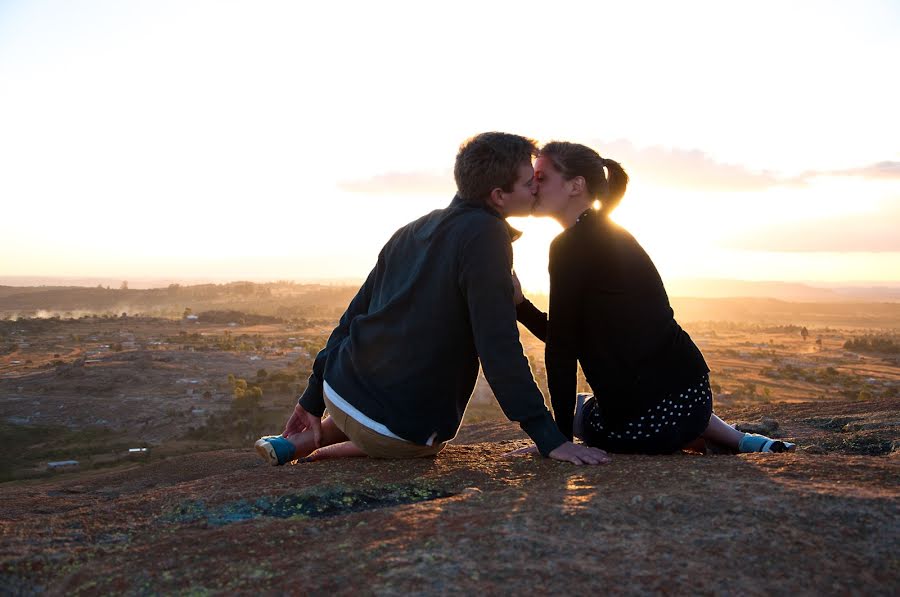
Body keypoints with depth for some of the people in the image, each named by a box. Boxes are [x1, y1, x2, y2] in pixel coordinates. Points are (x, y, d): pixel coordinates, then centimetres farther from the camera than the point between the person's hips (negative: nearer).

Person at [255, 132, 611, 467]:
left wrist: (314, 398, 19)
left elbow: (354, 315, 13)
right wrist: (549, 438, -18)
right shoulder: (486, 234, -12)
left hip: (338, 393, 7)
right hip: (406, 431, -6)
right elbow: (498, 346, -20)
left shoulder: (413, 231, 11)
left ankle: (304, 440, 18)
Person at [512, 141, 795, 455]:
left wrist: (561, 437, -9)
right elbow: (571, 336, 17)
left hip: (646, 422, -8)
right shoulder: (608, 235, 14)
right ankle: (741, 442, 25)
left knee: (575, 409, 26)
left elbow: (562, 349, -14)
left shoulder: (571, 245, -14)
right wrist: (519, 302, 7)